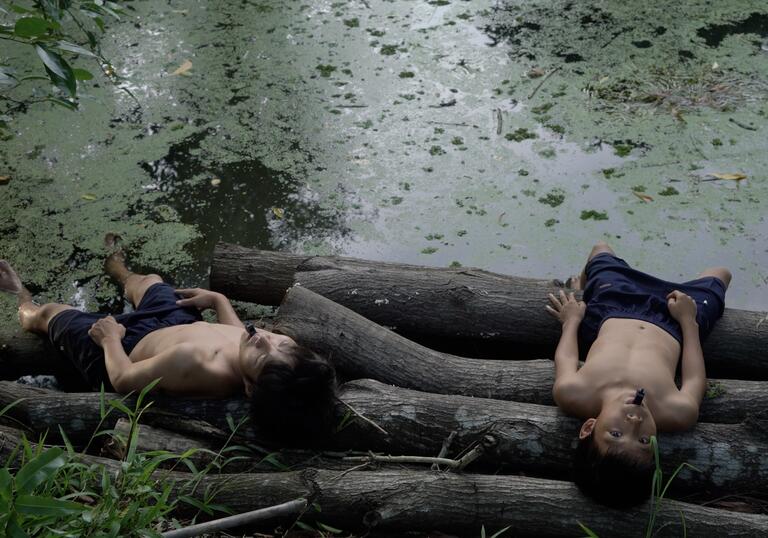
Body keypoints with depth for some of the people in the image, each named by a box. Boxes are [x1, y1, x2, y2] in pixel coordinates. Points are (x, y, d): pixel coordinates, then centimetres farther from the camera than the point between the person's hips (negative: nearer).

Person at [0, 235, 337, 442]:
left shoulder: (194, 366, -53)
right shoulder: (247, 340, -34)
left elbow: (122, 379, -34)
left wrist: (111, 336, -17)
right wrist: (217, 298, 8)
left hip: (119, 351, -5)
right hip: (177, 323, 5)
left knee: (51, 311, 21)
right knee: (150, 280, 34)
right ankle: (118, 270, 73)